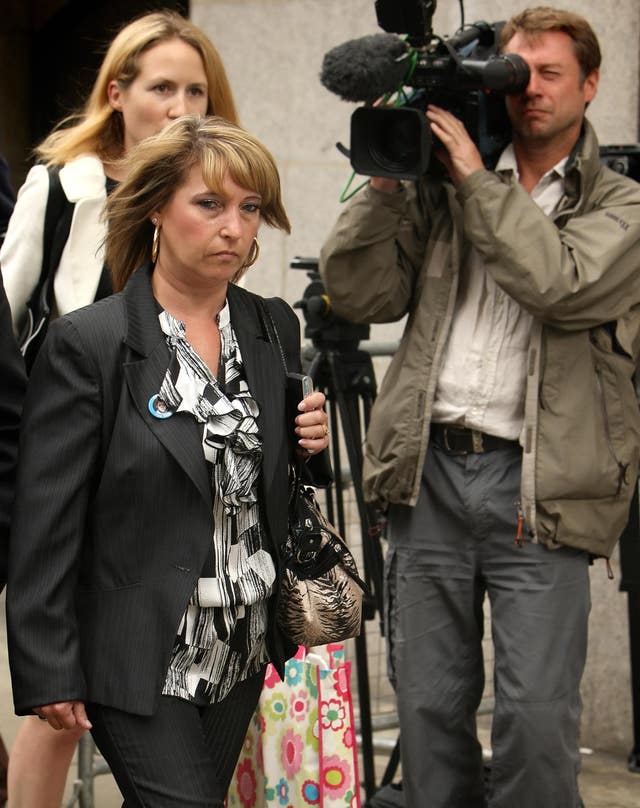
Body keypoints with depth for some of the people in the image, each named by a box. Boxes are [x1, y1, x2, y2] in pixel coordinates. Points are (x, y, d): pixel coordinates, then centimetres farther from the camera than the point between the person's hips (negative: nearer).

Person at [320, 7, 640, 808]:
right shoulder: (439, 191, 14)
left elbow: (560, 285, -13)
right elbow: (355, 294, 7)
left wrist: (476, 179, -8)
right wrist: (386, 178, 0)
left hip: (537, 485, -2)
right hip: (429, 471, 3)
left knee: (537, 712, -7)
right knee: (428, 706, 7)